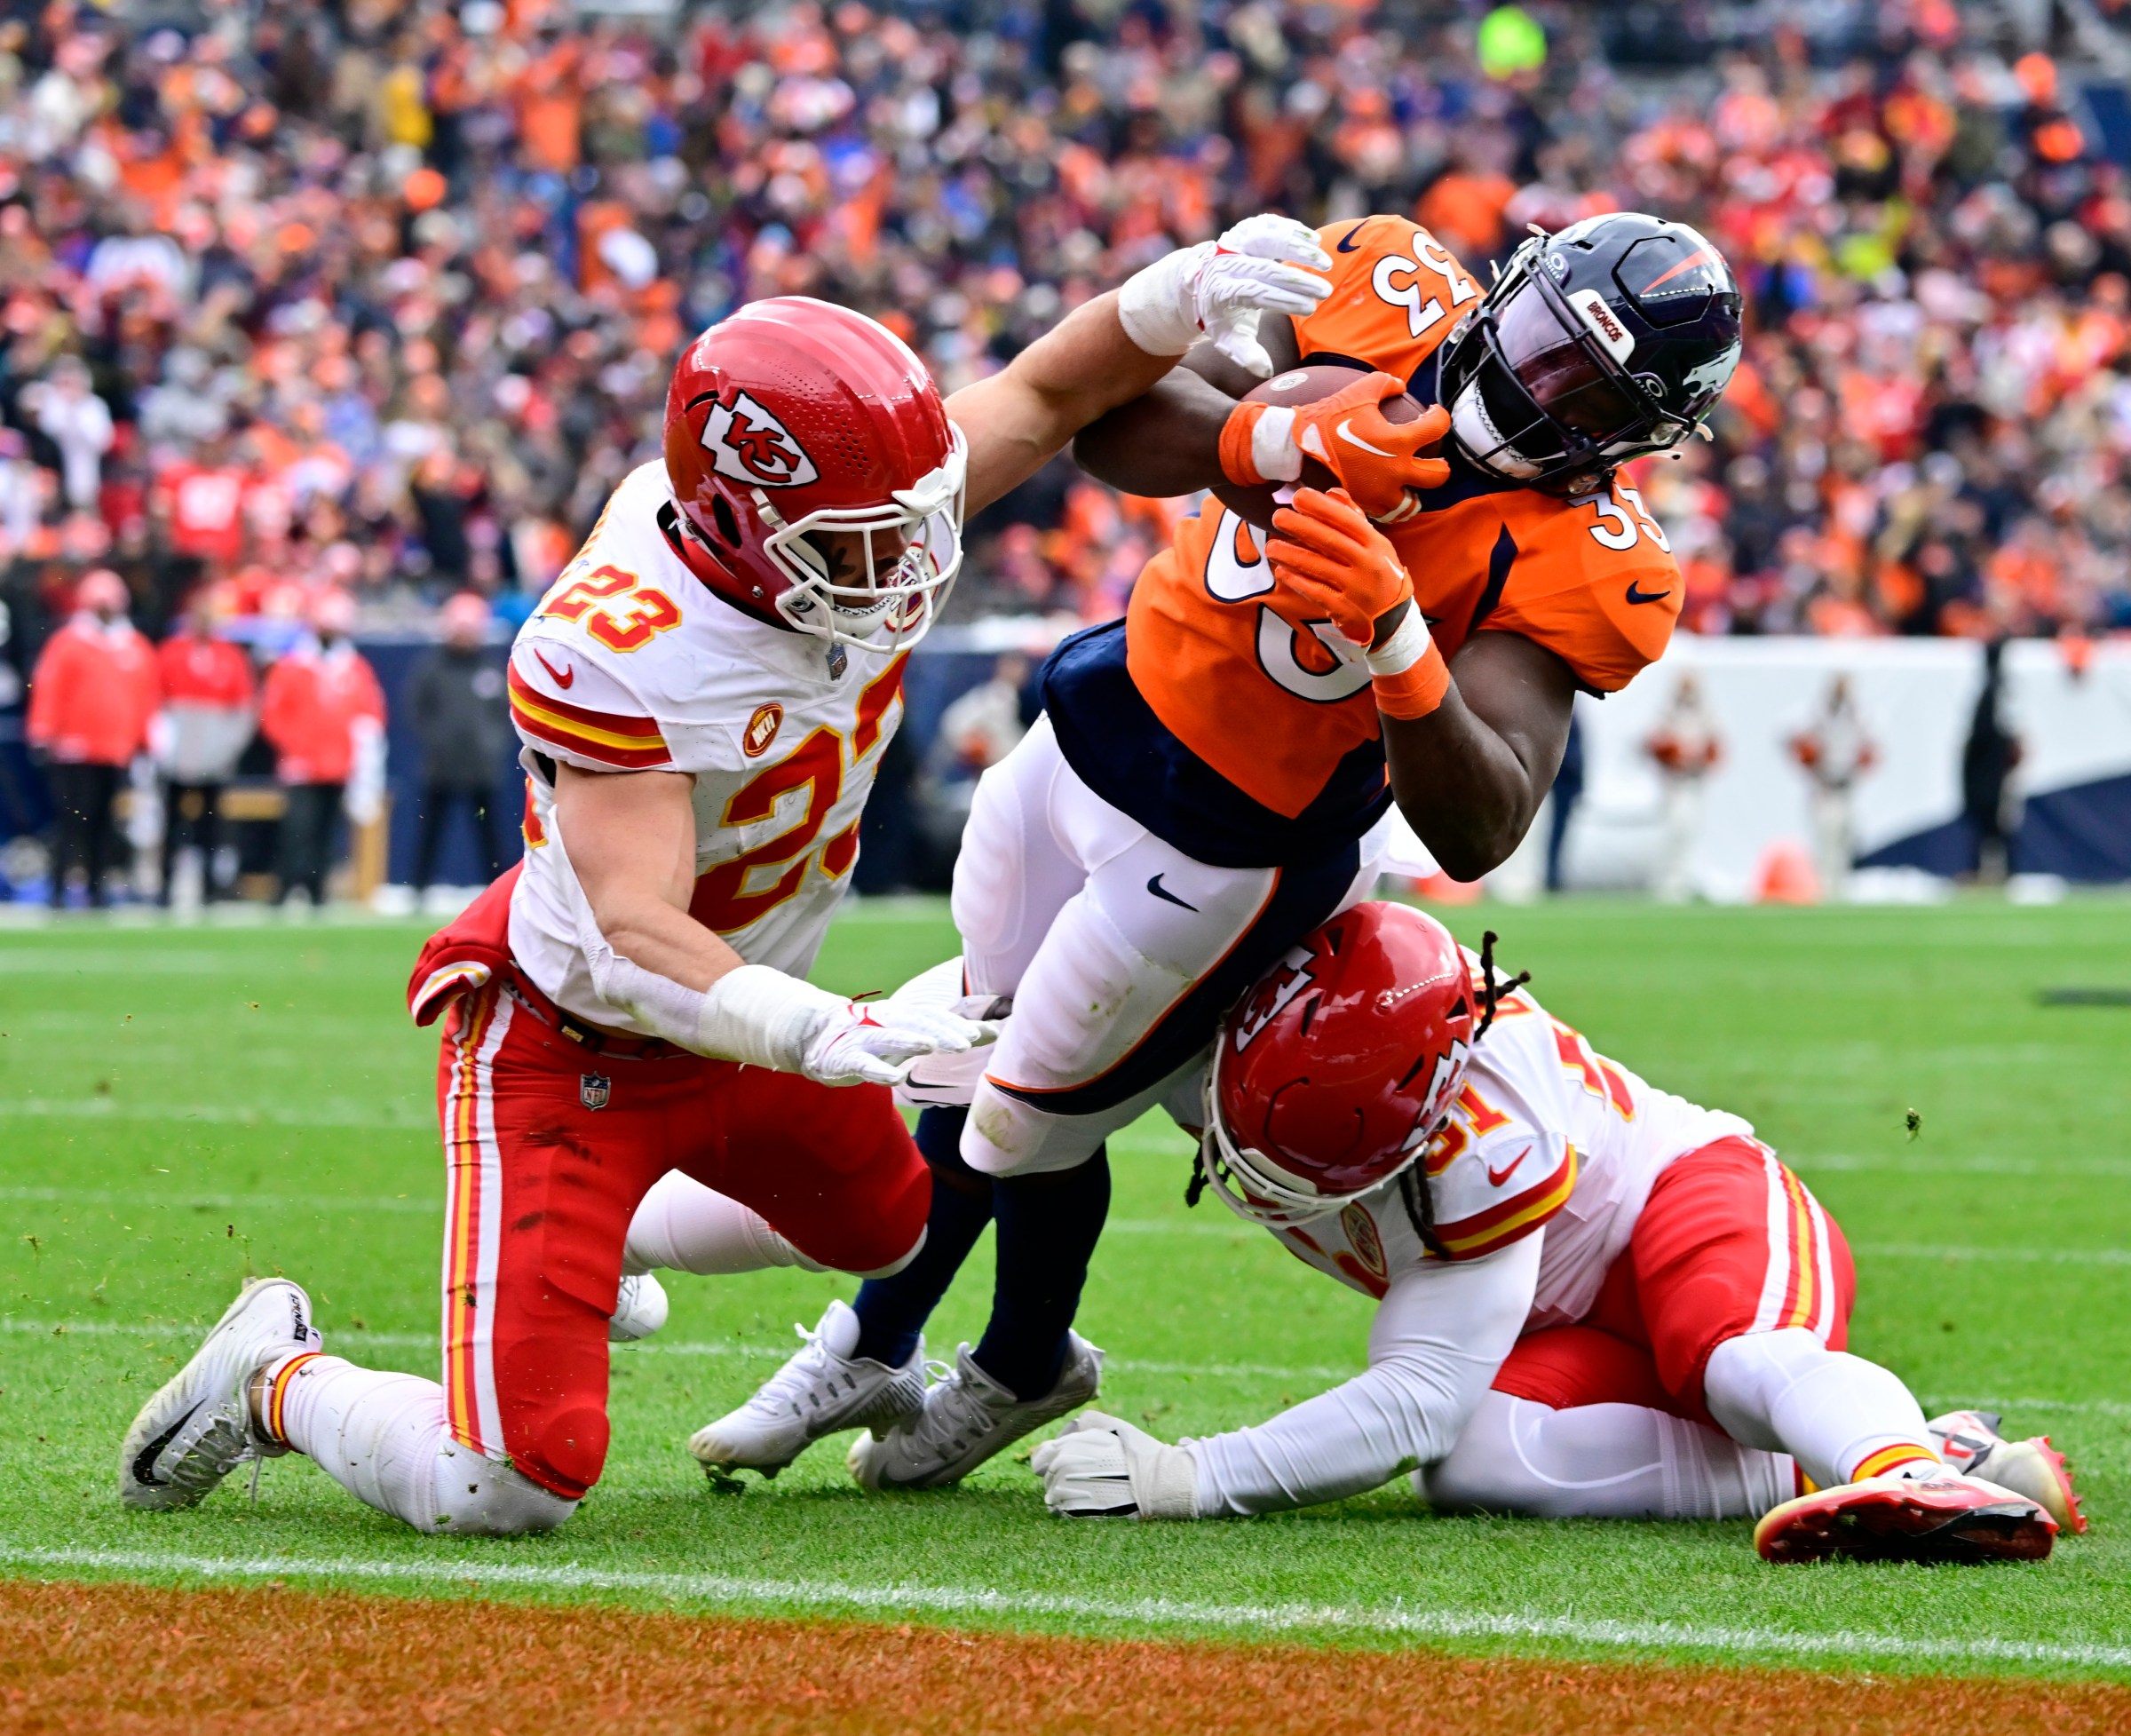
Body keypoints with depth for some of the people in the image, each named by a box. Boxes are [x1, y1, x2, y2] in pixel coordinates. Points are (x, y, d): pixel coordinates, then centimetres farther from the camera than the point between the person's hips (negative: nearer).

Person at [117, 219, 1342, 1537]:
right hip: (567, 1045, -8)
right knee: (509, 1486, -16)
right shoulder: (619, 654, -36)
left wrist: (1182, 292, -21)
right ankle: (278, 1380, 14)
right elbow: (639, 939, -42)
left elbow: (1037, 402, -2)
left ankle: (607, 1240, 51)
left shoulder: (870, 526, -17)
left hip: (731, 1017, 8)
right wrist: (826, 1032, -59)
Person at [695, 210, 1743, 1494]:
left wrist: (1394, 638, -47)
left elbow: (1477, 835, -35)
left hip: (1218, 848, -5)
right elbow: (1109, 421, -18)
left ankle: (1023, 1366, 43)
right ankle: (873, 1348, 47)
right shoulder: (1393, 297, -14)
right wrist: (1284, 441, -36)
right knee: (974, 1050, 22)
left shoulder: (1576, 562, -26)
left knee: (1030, 1121, 10)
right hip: (1101, 717, 5)